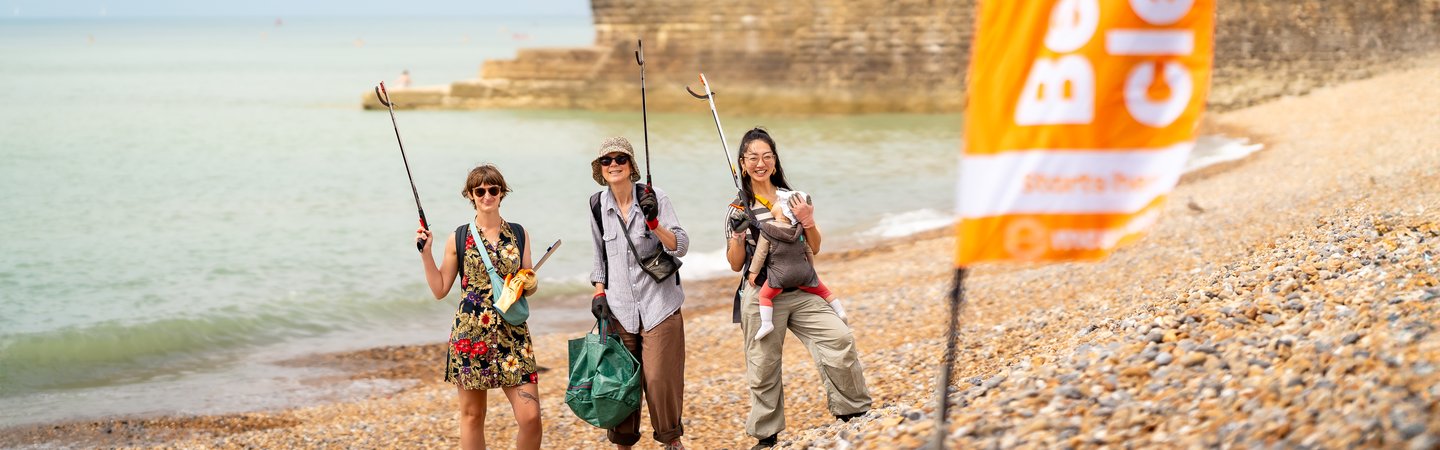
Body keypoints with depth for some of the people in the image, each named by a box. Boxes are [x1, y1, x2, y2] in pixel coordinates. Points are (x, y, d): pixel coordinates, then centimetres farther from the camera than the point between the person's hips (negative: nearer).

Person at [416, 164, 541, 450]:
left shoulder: (519, 234, 9)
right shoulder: (459, 238, 4)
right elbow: (440, 290, 7)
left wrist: (531, 284, -4)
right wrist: (426, 253, -1)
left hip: (512, 333, 1)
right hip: (470, 333, -1)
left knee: (530, 417, -9)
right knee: (472, 415, 5)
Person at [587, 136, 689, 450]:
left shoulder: (653, 198, -5)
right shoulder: (598, 205, 6)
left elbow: (681, 247, -10)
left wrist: (654, 222, -25)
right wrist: (599, 293, 7)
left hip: (658, 305, -3)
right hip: (619, 308, 3)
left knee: (659, 378, -6)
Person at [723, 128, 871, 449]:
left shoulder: (793, 197, 6)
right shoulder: (738, 208, 0)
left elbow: (814, 249, 12)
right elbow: (736, 265, 3)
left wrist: (808, 222, -6)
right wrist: (737, 236, -14)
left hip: (801, 292, 2)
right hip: (761, 297, -2)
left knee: (840, 339, -15)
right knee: (763, 369, 3)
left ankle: (854, 411, 1)